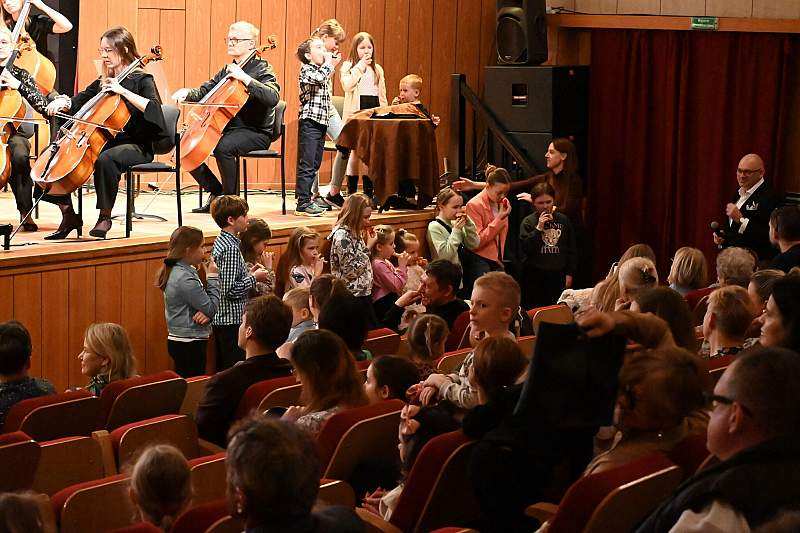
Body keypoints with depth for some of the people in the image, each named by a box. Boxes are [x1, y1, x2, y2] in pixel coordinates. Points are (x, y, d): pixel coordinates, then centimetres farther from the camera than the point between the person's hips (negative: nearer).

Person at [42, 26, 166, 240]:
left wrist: (122, 90, -24)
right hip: (104, 141, 7)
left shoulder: (141, 80, -3)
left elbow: (152, 108, -21)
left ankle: (105, 217, -23)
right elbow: (78, 103, 24)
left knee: (105, 159, -40)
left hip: (135, 147, -7)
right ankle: (69, 215, -4)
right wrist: (62, 102, 2)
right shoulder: (103, 81, 17)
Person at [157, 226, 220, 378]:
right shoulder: (185, 279, -21)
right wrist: (213, 278, -6)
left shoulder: (177, 271, 9)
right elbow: (211, 308, -16)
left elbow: (200, 301, 11)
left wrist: (206, 313, -12)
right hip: (190, 344, -10)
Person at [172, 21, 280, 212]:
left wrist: (245, 78, -27)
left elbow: (273, 98, -24)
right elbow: (204, 92, 21)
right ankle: (216, 192, 5)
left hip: (256, 133, -8)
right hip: (226, 129, 8)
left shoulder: (262, 69, -6)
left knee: (224, 147, -36)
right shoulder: (227, 70, 17)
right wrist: (187, 93, -1)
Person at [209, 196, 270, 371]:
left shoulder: (221, 242, 11)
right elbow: (230, 290, -23)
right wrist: (254, 278, -11)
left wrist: (248, 274, 10)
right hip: (232, 320, -10)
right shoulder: (231, 248, -19)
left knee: (223, 369, 15)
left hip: (220, 319, 10)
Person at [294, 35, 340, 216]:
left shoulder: (323, 70, 20)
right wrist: (328, 64, -11)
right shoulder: (306, 70, -6)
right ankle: (303, 203, -9)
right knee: (306, 165, -9)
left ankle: (306, 200, 17)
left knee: (314, 166, 11)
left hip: (322, 123, 9)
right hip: (309, 121, -9)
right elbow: (319, 78, -26)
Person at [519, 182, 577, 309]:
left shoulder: (563, 220, 8)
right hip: (535, 276, -2)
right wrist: (539, 228, -16)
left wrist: (569, 273, 8)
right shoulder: (528, 222, 0)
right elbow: (525, 248, -11)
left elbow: (572, 249, 12)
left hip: (558, 275, 2)